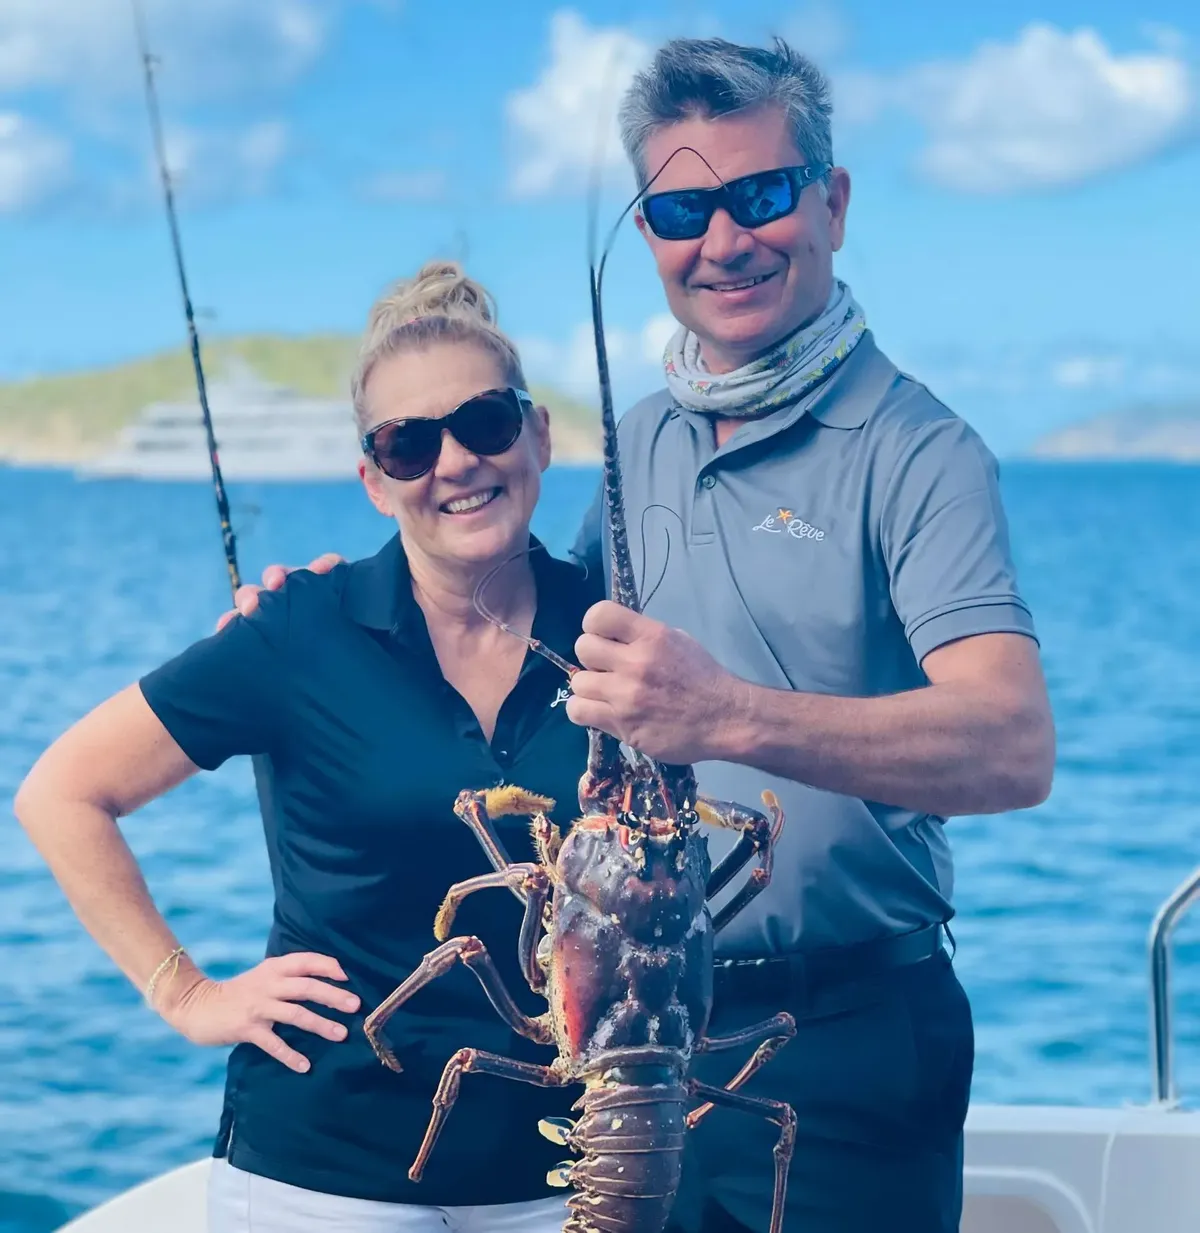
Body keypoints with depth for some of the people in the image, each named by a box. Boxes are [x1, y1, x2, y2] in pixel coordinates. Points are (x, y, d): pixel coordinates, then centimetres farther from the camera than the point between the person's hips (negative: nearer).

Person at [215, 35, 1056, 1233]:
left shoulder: (911, 450, -13)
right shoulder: (639, 443, 8)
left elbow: (1016, 748, -27)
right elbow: (573, 654, 22)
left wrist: (732, 716, -41)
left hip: (843, 1052, -6)